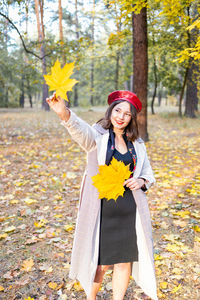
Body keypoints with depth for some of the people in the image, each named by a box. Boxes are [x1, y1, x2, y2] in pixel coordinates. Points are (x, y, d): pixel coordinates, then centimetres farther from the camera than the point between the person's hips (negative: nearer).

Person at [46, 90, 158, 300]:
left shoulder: (136, 143, 10)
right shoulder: (97, 135, -4)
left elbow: (147, 171, 20)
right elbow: (80, 129, -27)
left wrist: (142, 181, -4)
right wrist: (64, 113, -49)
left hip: (129, 210, 4)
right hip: (101, 209, -3)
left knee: (125, 260, 12)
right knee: (101, 263, 6)